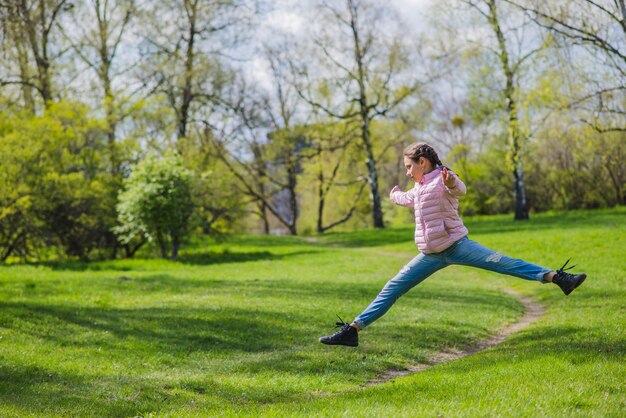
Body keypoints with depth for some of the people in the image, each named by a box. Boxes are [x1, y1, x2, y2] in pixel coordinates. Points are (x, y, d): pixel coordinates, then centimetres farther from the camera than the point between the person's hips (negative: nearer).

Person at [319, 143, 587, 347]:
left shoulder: (443, 179, -7)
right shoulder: (419, 188, 17)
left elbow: (460, 190, -31)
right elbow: (406, 199, 42)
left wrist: (452, 184, -55)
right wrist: (394, 195, 63)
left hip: (456, 246, -7)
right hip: (431, 256, 7)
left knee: (502, 262, -20)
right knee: (392, 289, 1)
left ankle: (556, 277, -20)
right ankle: (352, 330, 0)